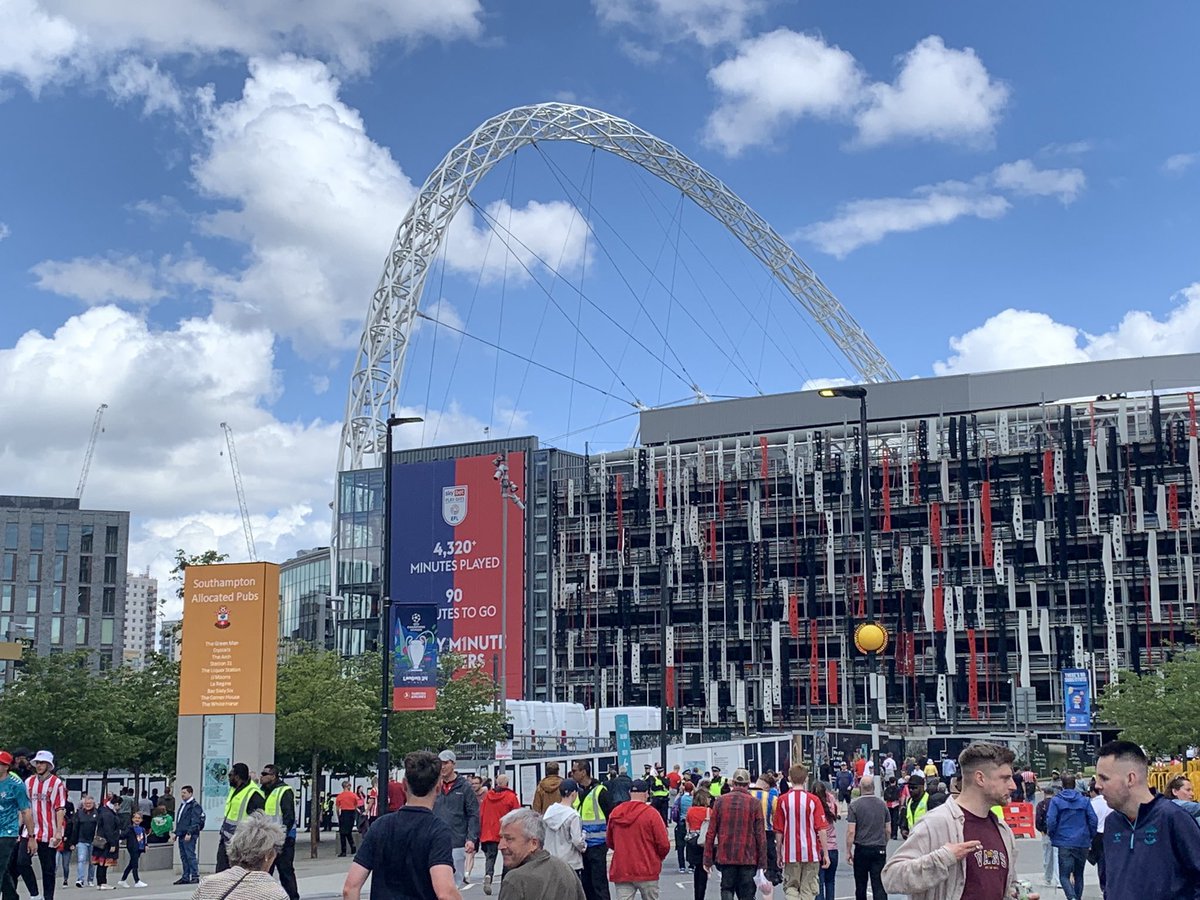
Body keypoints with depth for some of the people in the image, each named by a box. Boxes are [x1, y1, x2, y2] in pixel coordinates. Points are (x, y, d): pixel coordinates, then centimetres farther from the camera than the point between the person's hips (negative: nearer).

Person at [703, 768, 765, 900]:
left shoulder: (720, 801, 1)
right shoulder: (754, 803, -3)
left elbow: (711, 832, 2)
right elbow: (761, 835, -4)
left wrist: (708, 859, 7)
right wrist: (762, 862, 2)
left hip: (725, 857, 1)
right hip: (748, 858, -1)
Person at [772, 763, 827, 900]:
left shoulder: (782, 800, -4)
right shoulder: (813, 800, -5)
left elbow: (778, 831, 0)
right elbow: (821, 830, -6)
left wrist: (779, 853, 11)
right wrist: (825, 854, 0)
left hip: (790, 853, 0)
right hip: (811, 853, 0)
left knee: (790, 887, 11)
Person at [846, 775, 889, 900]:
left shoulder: (855, 805, -9)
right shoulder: (882, 804, 3)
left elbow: (851, 831, -11)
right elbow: (888, 830, 8)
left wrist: (848, 851, -3)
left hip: (862, 849, -2)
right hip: (880, 849, 2)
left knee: (860, 885, 12)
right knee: (879, 885, -1)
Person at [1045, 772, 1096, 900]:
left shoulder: (1056, 800, -4)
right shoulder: (1084, 800, 2)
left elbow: (1051, 822, -10)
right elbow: (1093, 820, -2)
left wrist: (1052, 836, 6)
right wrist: (1090, 837, 12)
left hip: (1064, 843, -3)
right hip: (1082, 843, 3)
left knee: (1064, 875, -3)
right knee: (1078, 875, 18)